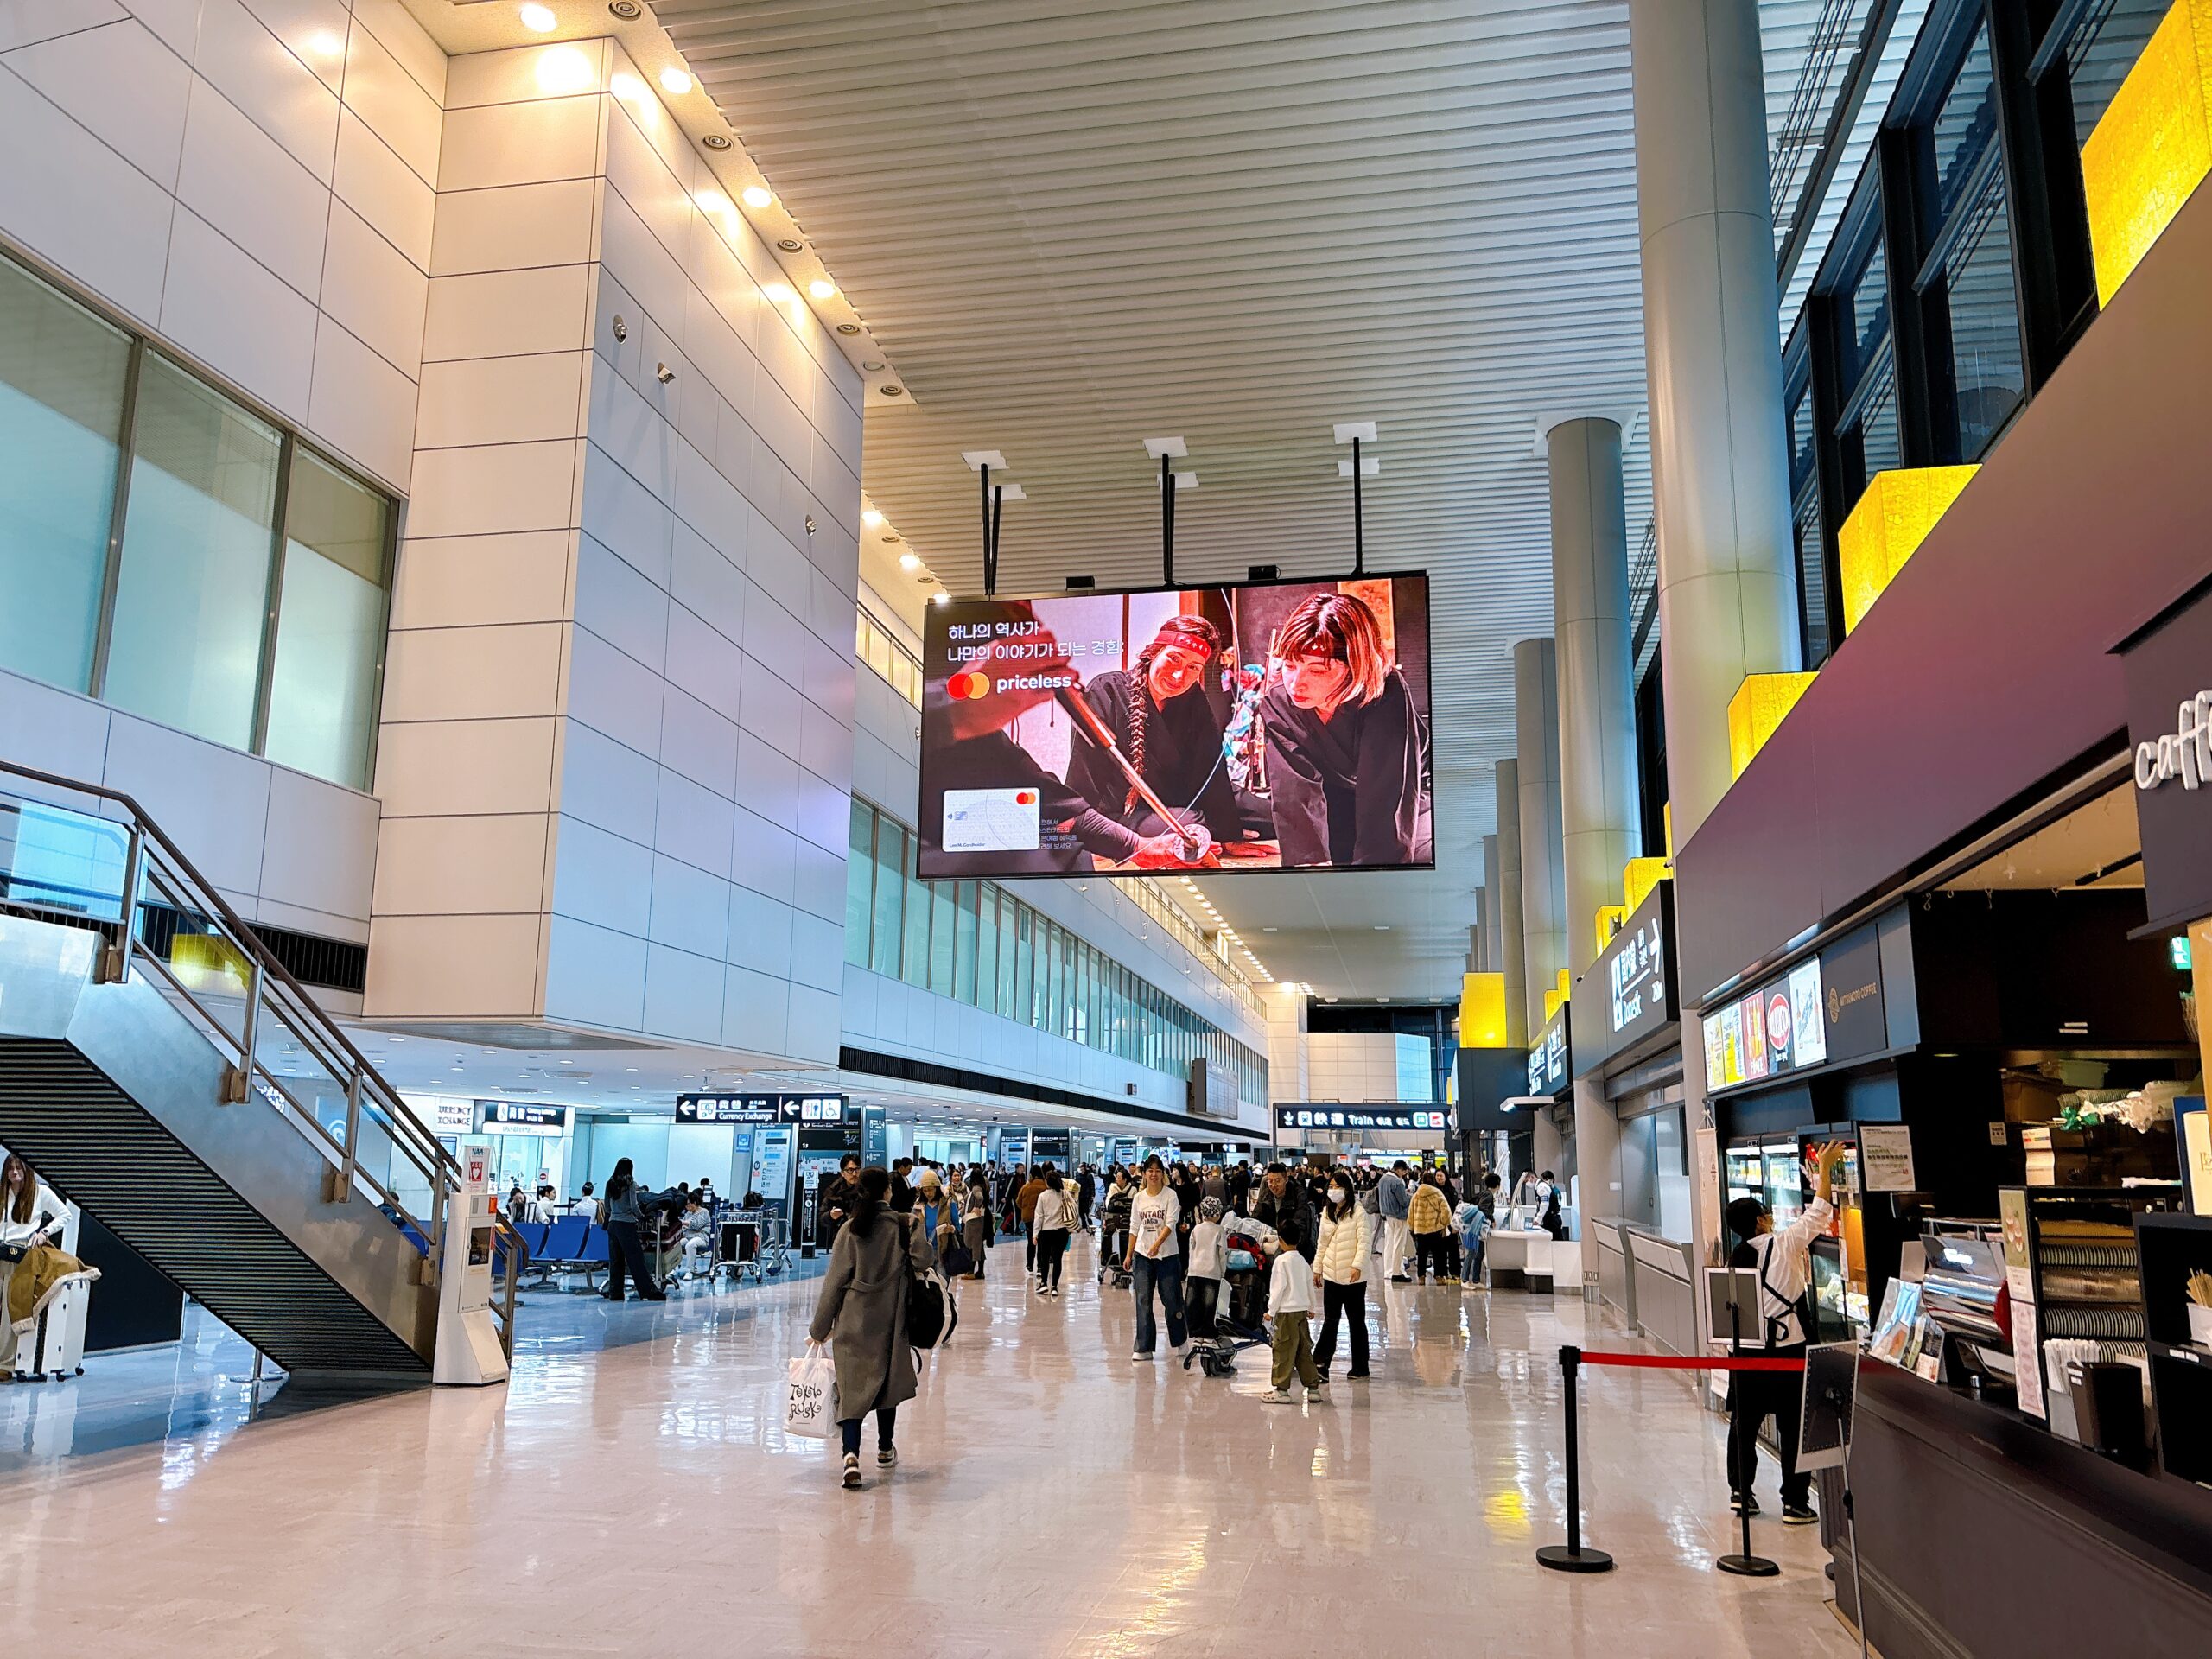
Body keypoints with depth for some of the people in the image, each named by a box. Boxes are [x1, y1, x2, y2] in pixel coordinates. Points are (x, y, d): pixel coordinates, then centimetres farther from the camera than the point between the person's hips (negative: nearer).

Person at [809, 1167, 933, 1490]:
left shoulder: (850, 1229, -4)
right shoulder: (905, 1225, -5)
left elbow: (835, 1280, -3)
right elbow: (923, 1260, -17)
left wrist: (820, 1327, 3)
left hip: (853, 1320, -1)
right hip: (890, 1319, 1)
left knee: (852, 1387, -1)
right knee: (887, 1381, 19)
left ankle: (851, 1454, -20)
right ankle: (885, 1449, 33)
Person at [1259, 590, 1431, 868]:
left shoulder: (1387, 695, -29)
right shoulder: (1277, 703, -19)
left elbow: (1389, 801, -34)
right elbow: (1296, 794, -25)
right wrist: (1310, 865, -39)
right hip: (1340, 804, 2)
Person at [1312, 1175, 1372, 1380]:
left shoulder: (1358, 1212, -9)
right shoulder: (1327, 1212, 10)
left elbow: (1365, 1240, -15)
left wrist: (1358, 1265, -24)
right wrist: (1317, 1268, 16)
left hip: (1354, 1276, -5)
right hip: (1331, 1274, 5)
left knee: (1356, 1321, 7)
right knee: (1330, 1320, 3)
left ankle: (1360, 1367, 16)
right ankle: (1321, 1364, 1)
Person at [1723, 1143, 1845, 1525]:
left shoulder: (1736, 1259, 4)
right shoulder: (1784, 1244, -9)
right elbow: (1818, 1213, -5)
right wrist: (1824, 1165, 3)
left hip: (1747, 1349, 5)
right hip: (1787, 1348, -5)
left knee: (1744, 1422, 13)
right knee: (1793, 1427, 2)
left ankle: (1740, 1492, 20)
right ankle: (1796, 1502, 4)